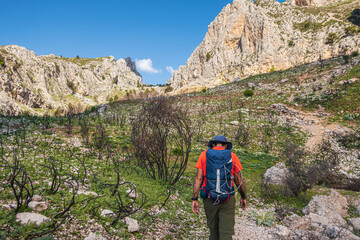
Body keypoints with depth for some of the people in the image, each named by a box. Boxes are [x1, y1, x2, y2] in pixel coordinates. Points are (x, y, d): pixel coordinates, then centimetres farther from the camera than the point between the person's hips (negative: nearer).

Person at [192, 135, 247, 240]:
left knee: (213, 229, 20)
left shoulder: (204, 155, 2)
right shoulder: (232, 156, 1)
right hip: (227, 199, -1)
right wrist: (243, 197, 17)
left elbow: (198, 178, -4)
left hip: (209, 199, 2)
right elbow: (239, 180, 3)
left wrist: (194, 199, -2)